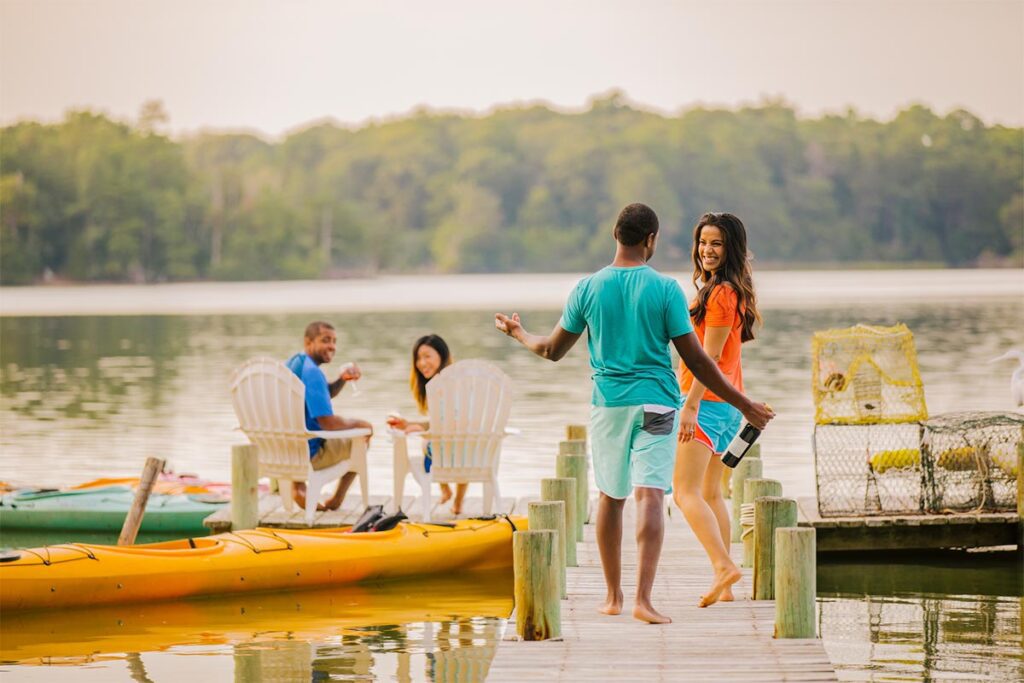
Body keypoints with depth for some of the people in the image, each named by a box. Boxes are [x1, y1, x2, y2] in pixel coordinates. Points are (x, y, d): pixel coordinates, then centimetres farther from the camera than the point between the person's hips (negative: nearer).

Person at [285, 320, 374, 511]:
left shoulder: (292, 364, 8)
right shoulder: (312, 372, -22)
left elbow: (325, 394, 23)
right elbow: (328, 422, -26)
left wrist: (342, 379, 3)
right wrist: (357, 423, -7)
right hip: (308, 453, -8)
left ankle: (299, 486, 18)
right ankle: (336, 500, 19)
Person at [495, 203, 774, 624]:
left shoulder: (588, 288, 0)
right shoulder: (665, 289, -7)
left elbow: (552, 350, 8)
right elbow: (695, 359, -6)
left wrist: (519, 335, 30)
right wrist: (743, 404, 1)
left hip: (607, 404, 3)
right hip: (655, 404, -3)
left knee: (611, 497, 16)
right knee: (650, 495, -8)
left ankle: (613, 596, 23)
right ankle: (643, 598, -21)